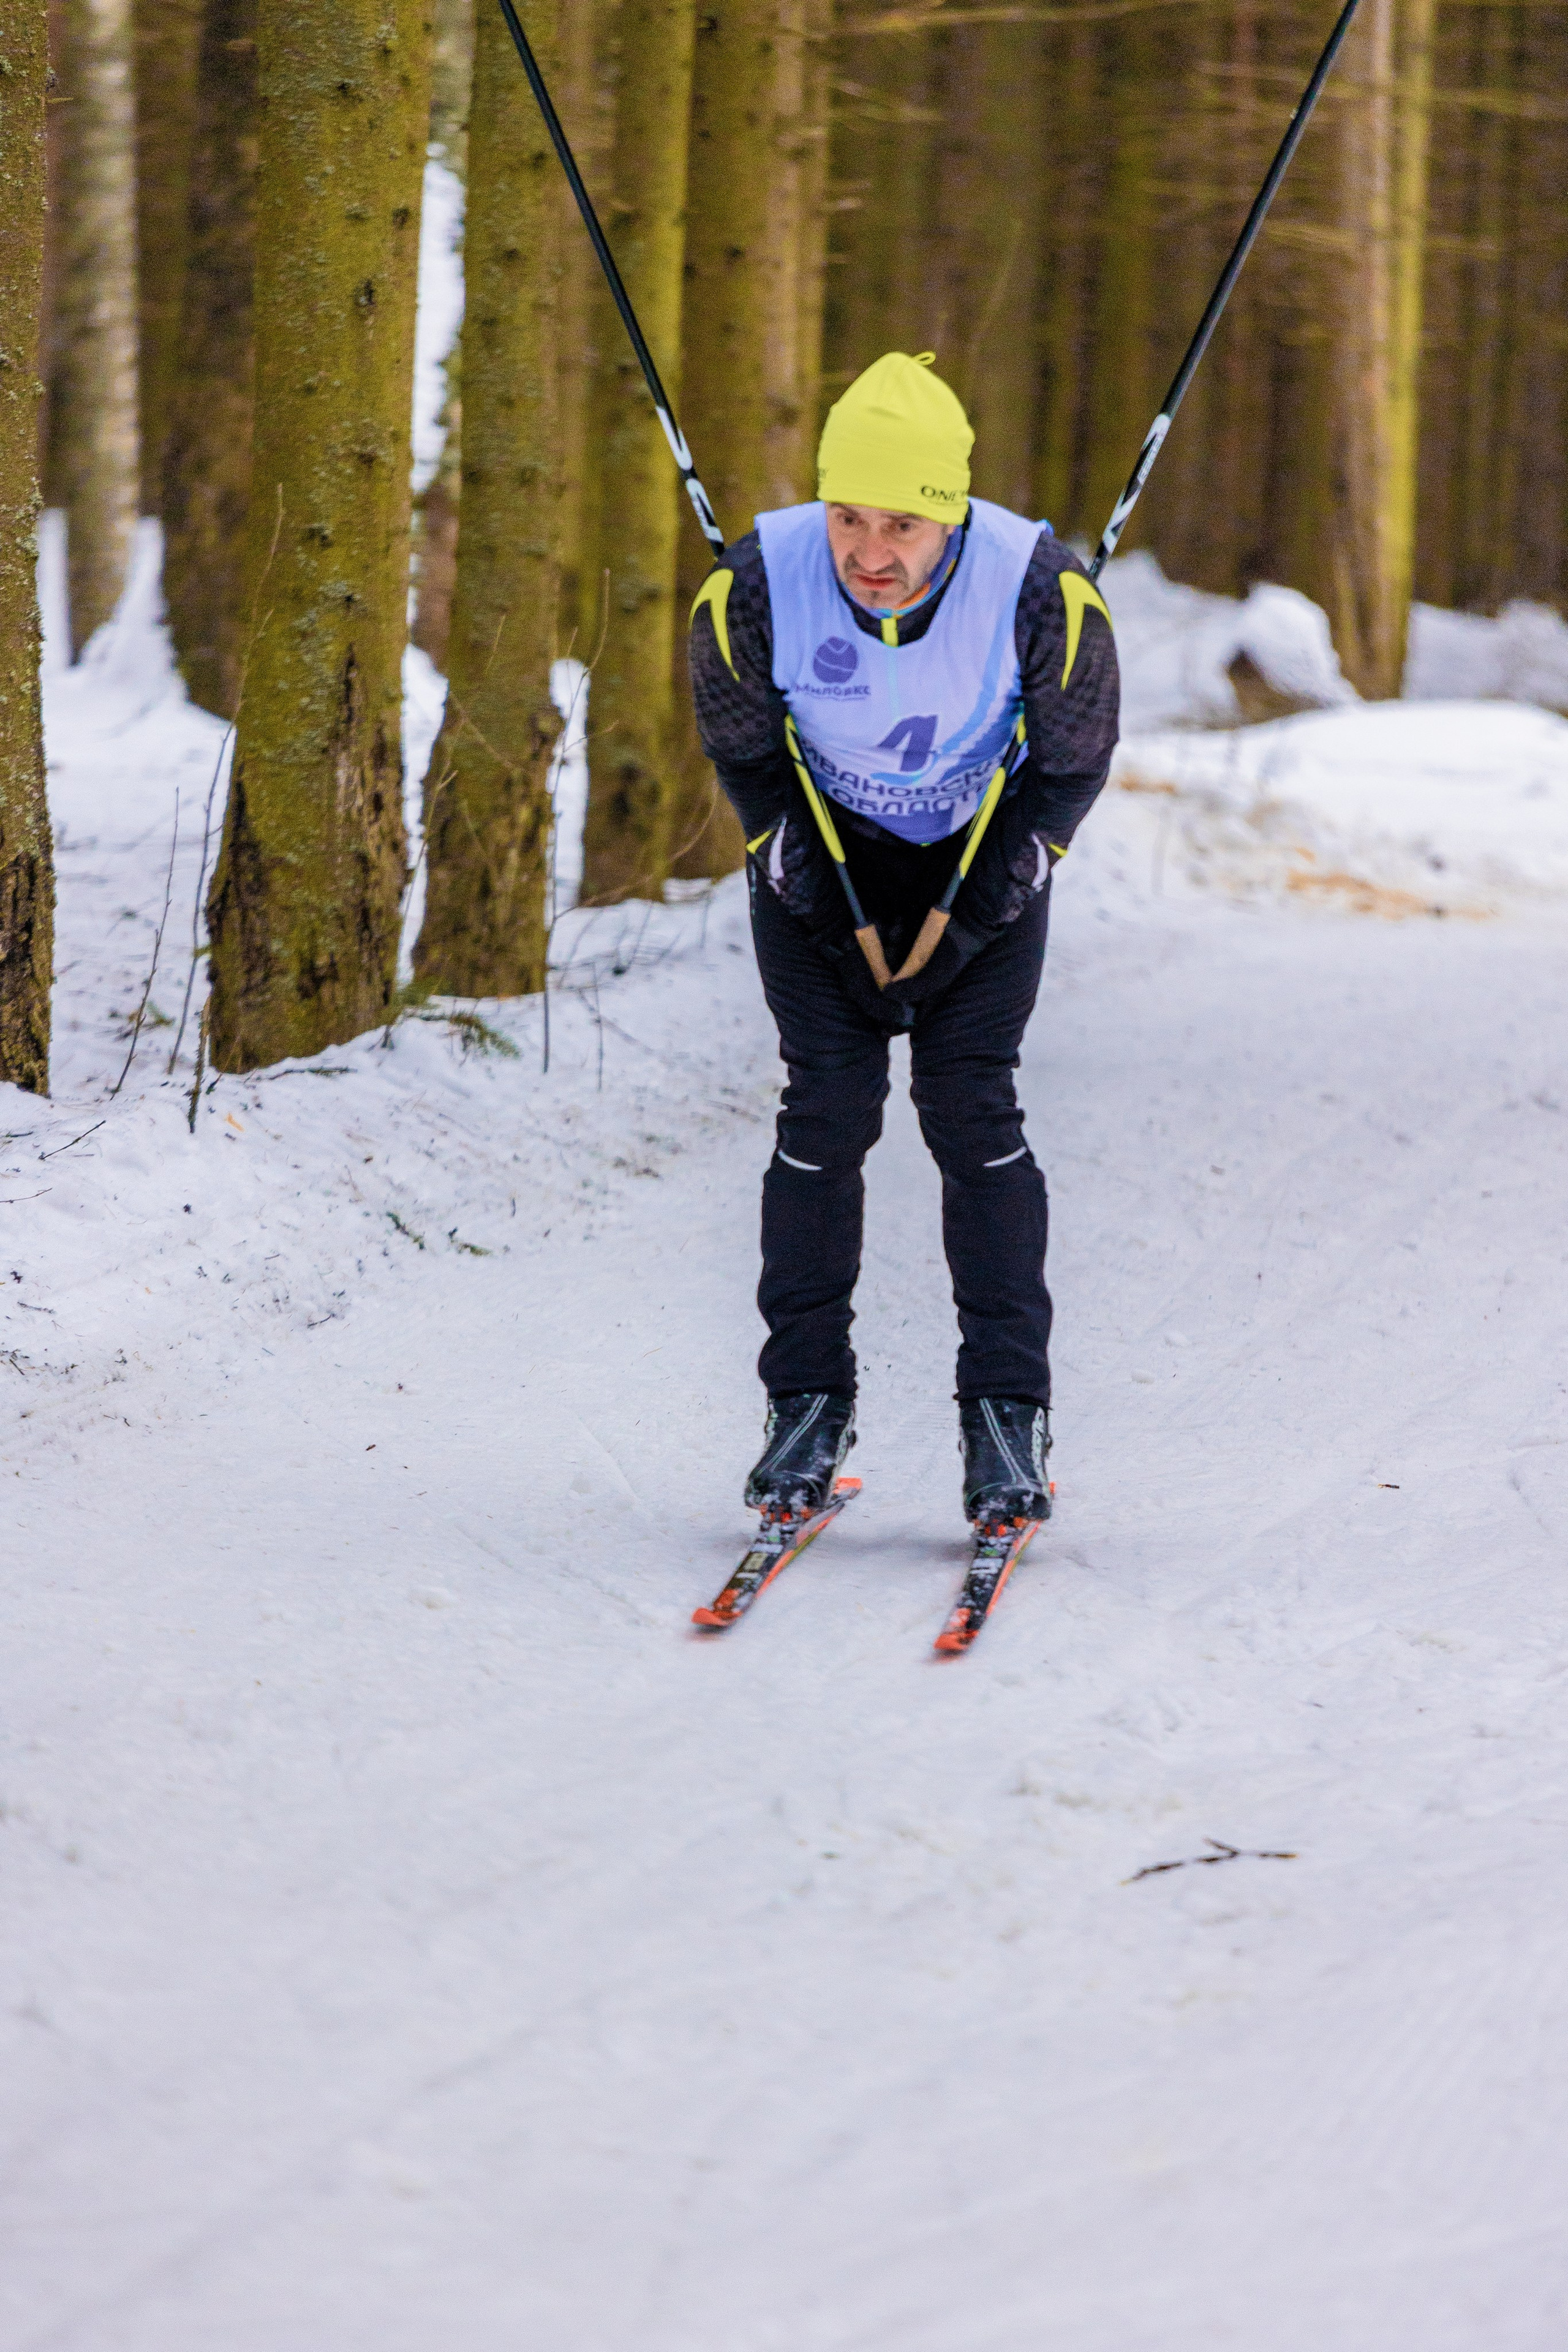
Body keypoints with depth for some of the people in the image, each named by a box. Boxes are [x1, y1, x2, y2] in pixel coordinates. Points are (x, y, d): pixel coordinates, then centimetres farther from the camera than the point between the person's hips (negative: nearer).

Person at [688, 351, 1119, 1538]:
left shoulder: (1039, 587, -29)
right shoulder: (756, 588, -27)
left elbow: (1074, 760, -11)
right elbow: (741, 750, -7)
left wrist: (974, 914, -14)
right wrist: (828, 913, -10)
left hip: (987, 848, -1)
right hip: (821, 852, 1)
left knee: (972, 1109, -10)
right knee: (827, 1107, -9)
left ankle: (1009, 1415, -4)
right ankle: (808, 1402, 2)